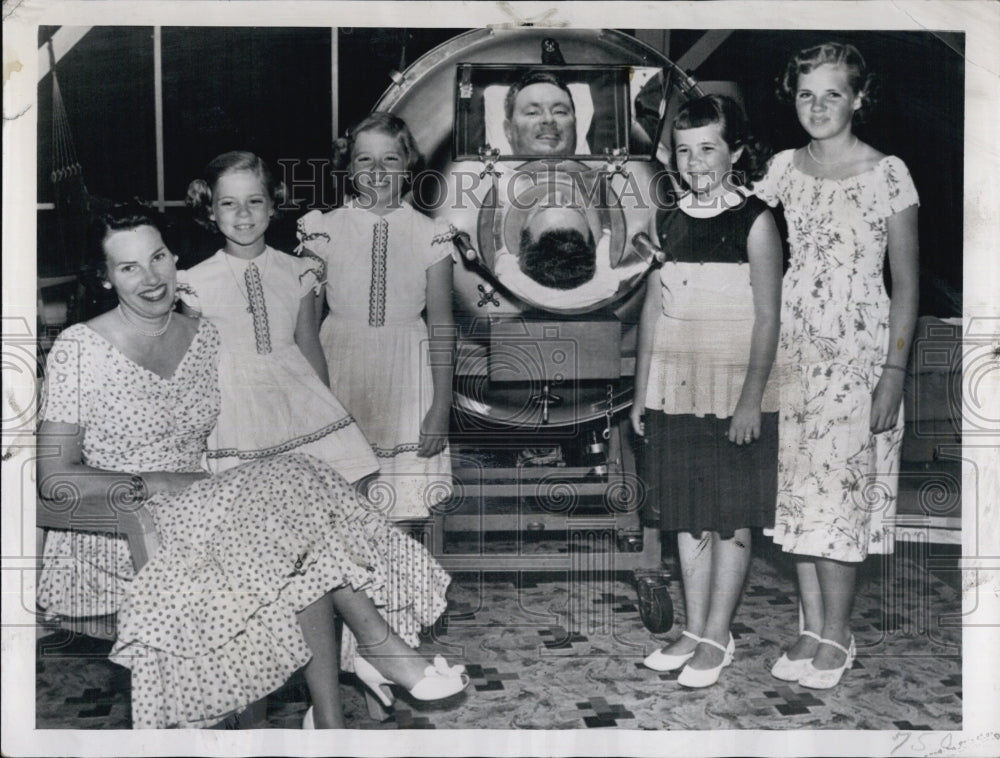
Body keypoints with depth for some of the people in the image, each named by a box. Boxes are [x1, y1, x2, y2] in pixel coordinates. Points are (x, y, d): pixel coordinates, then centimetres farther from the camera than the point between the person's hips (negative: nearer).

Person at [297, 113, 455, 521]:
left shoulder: (430, 236, 0)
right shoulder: (326, 230, 1)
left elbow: (441, 325, 2)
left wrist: (441, 406, -1)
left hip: (405, 379, 0)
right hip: (340, 373, 0)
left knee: (406, 500, 0)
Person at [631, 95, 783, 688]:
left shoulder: (755, 221, -7)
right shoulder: (666, 220, 7)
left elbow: (767, 317, -9)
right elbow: (653, 309, 11)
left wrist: (752, 397, -15)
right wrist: (641, 391, 10)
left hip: (734, 391, -5)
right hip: (674, 388, 5)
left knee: (731, 518, 3)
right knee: (687, 514, 11)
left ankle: (718, 637, 15)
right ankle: (695, 629, 23)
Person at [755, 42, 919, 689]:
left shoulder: (887, 174, -6)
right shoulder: (784, 168, 6)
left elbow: (907, 284, -6)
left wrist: (894, 373, -11)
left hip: (858, 353, -4)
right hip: (792, 347, 5)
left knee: (836, 488, -2)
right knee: (798, 487, 8)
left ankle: (837, 636, 14)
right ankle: (813, 628, 21)